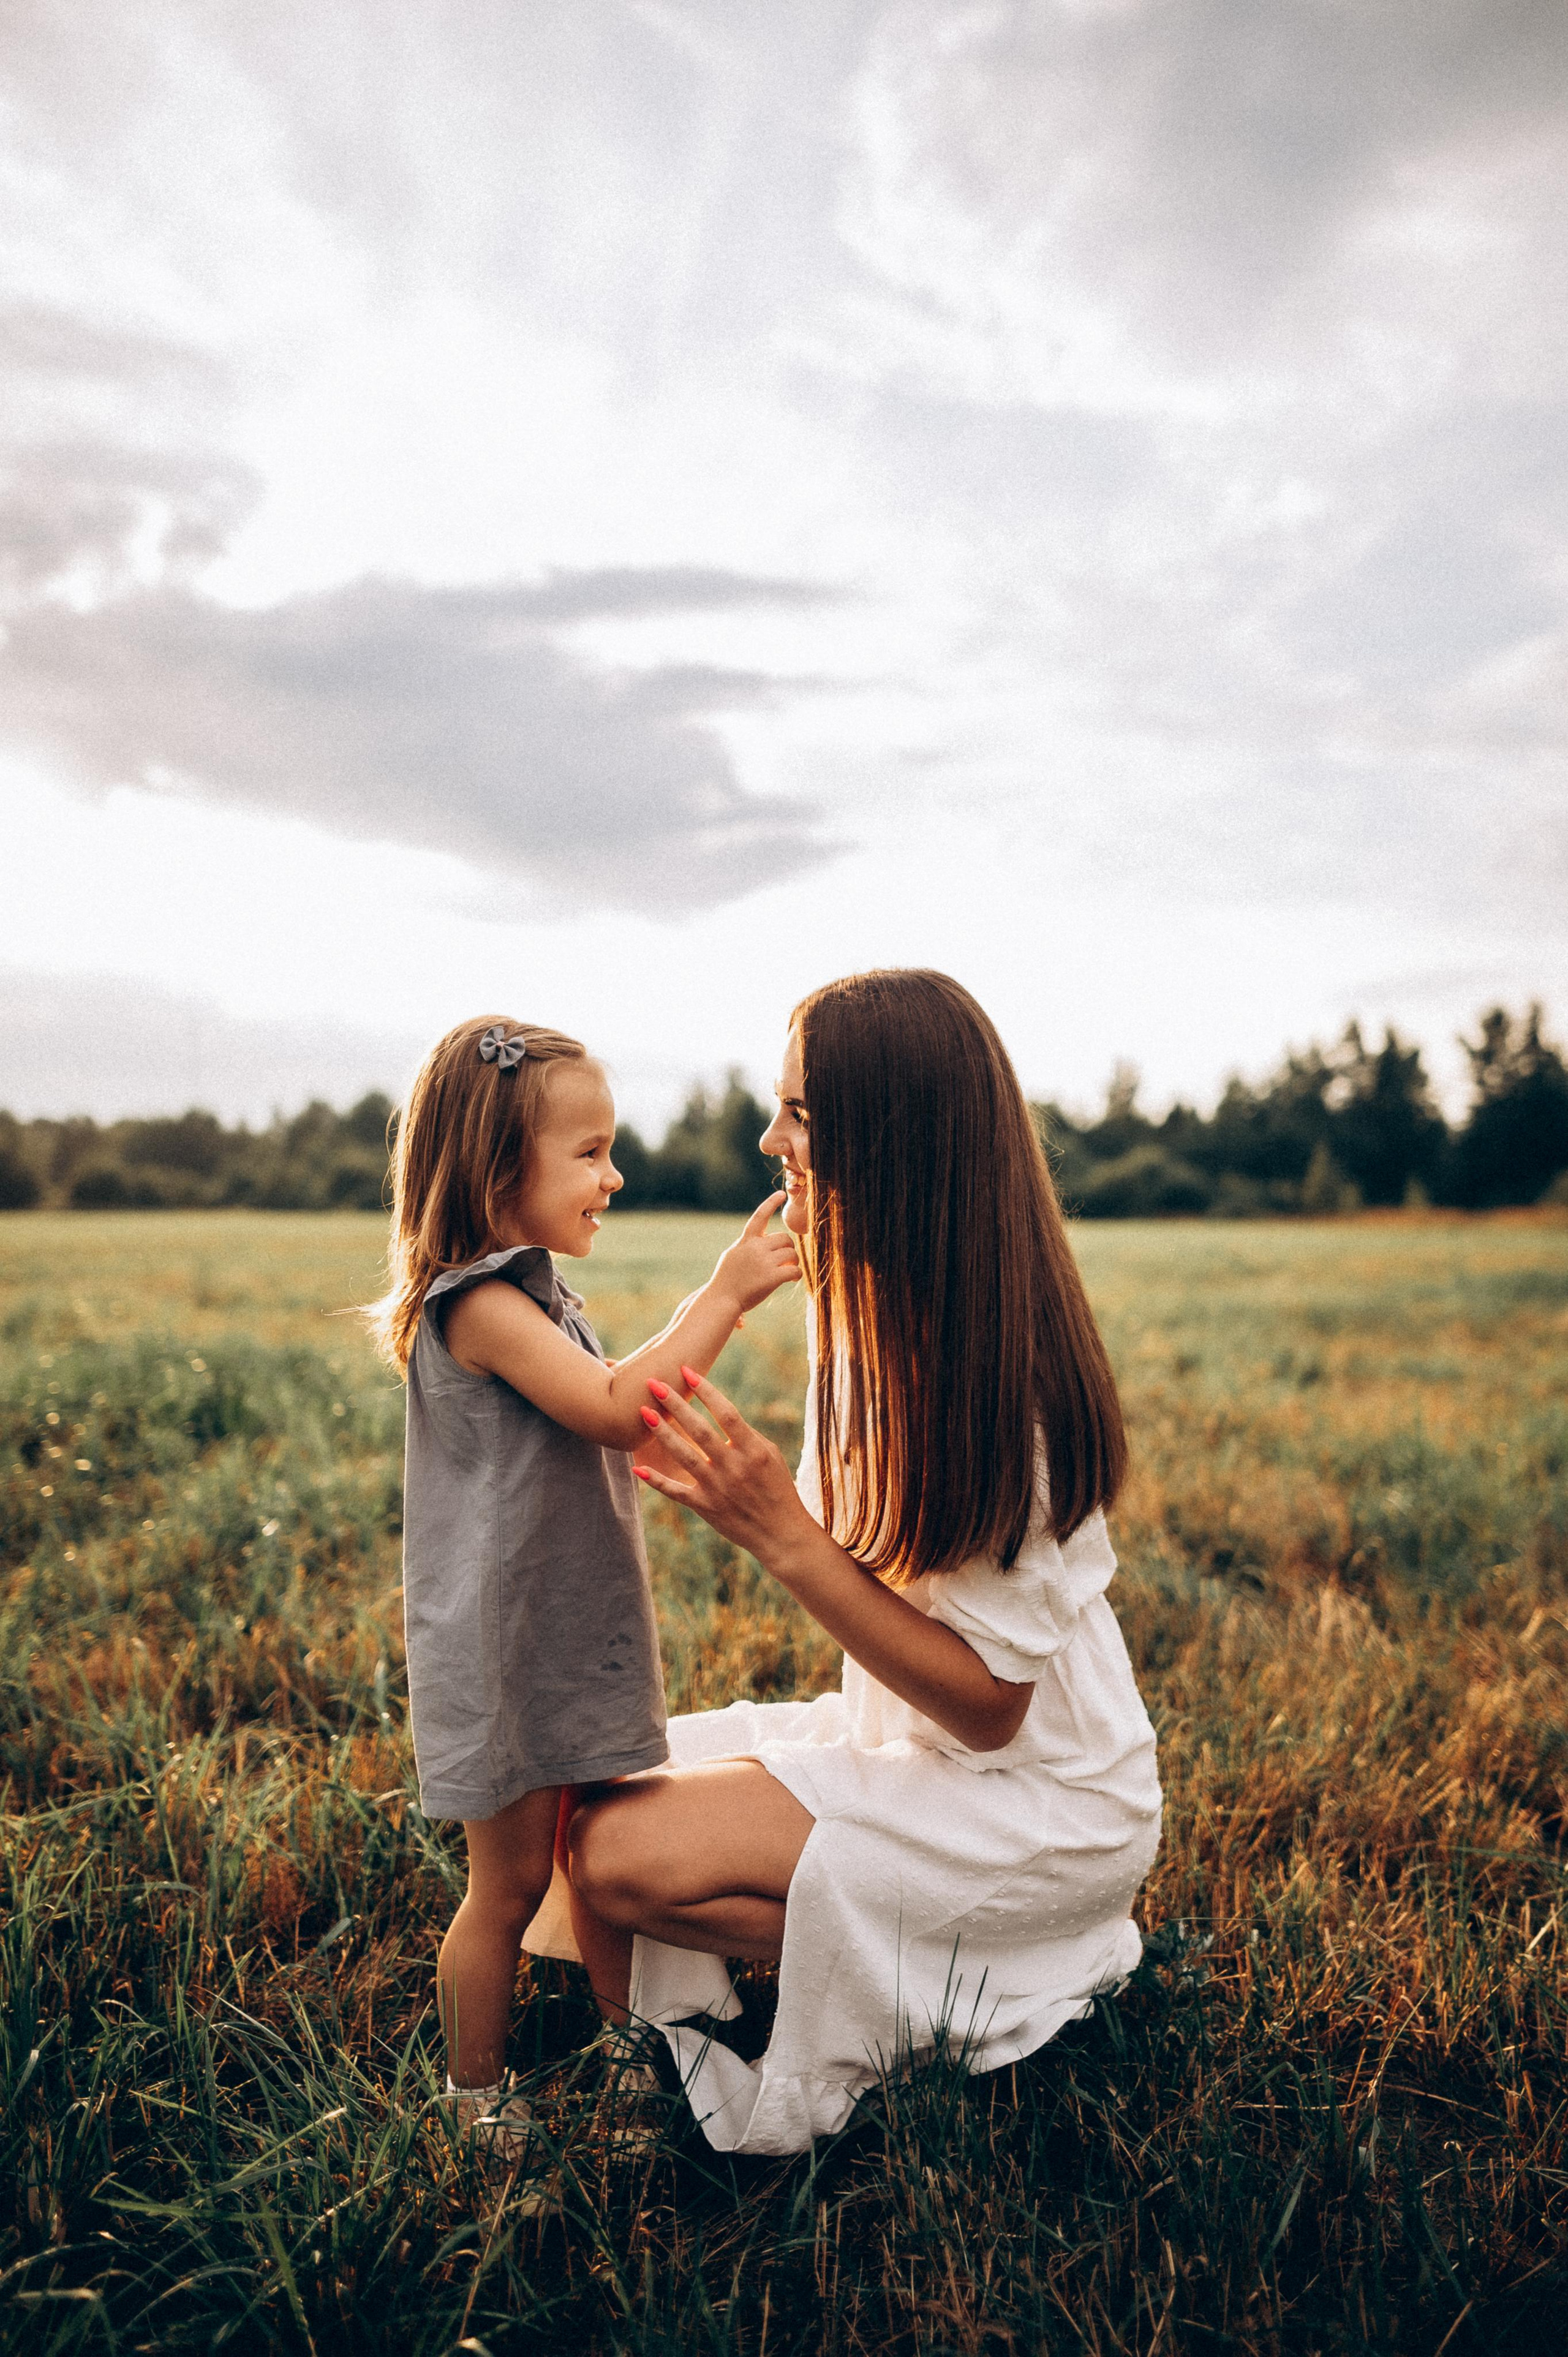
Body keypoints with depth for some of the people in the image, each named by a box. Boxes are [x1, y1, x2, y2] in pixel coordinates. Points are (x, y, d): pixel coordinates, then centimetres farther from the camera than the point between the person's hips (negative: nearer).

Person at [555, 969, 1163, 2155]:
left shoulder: (993, 1372, -26)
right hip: (904, 1734, 8)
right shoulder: (874, 1308, -1)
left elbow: (986, 1700, -23)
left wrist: (784, 1535, -28)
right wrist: (741, 1498, -9)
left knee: (623, 1857, -18)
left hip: (1042, 1804, -8)